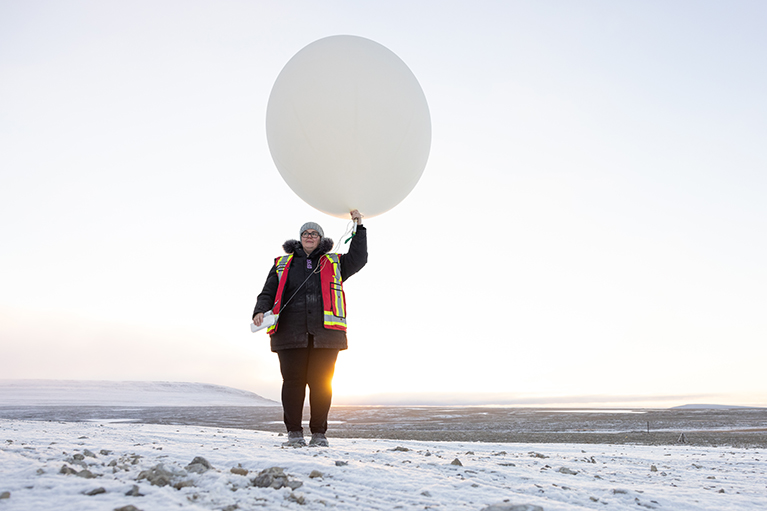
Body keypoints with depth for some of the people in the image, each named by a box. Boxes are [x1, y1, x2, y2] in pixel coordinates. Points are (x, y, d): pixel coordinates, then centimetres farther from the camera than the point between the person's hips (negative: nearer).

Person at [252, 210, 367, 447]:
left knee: (321, 383, -2)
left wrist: (359, 228, 6)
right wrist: (260, 311, -2)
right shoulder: (283, 265, 21)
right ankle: (294, 432, 8)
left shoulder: (334, 263, 21)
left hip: (325, 332, 0)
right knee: (293, 381, -3)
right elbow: (268, 293, 17)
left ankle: (319, 433, 9)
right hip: (291, 333, 0)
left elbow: (358, 259, 10)